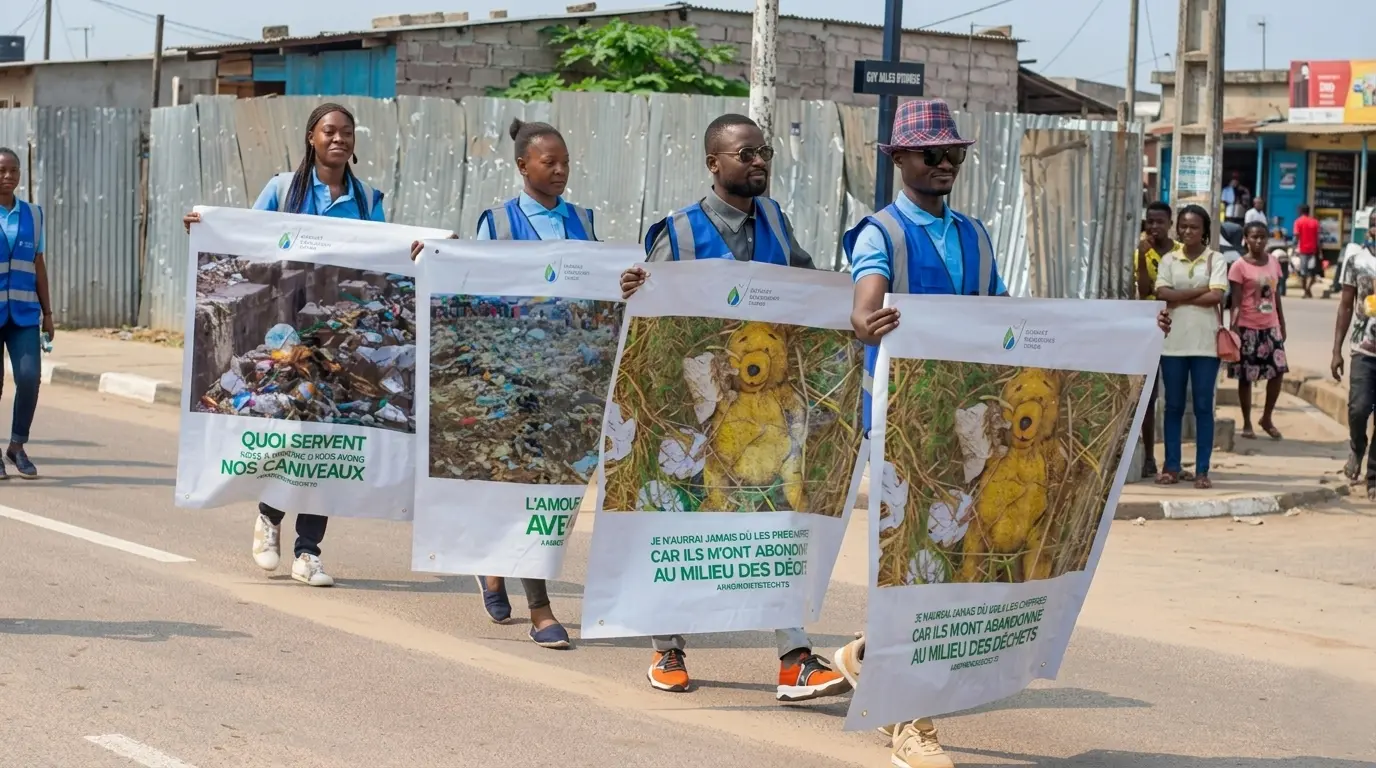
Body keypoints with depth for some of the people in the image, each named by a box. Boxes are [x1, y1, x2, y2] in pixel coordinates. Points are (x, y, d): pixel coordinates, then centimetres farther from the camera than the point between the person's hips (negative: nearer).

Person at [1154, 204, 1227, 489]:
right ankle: (1171, 466, 12)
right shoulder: (1169, 260, 7)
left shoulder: (1215, 260, 2)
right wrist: (1199, 290, -11)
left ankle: (1202, 470, 4)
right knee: (1173, 405, 6)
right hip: (1173, 342, 2)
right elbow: (1162, 293, -7)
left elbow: (1216, 296, -11)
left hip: (1205, 343, -2)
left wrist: (1180, 298, -8)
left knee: (1203, 407, 1)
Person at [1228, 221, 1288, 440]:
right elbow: (1236, 302, -11)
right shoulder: (1239, 266, -9)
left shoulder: (1273, 262, 8)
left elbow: (1276, 296, 14)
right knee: (1246, 376, 3)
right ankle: (1247, 424, 13)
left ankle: (1267, 418, 17)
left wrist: (1282, 324, 13)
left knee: (1278, 370, 1)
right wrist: (1233, 328, -20)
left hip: (1270, 326, 5)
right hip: (1248, 328, -5)